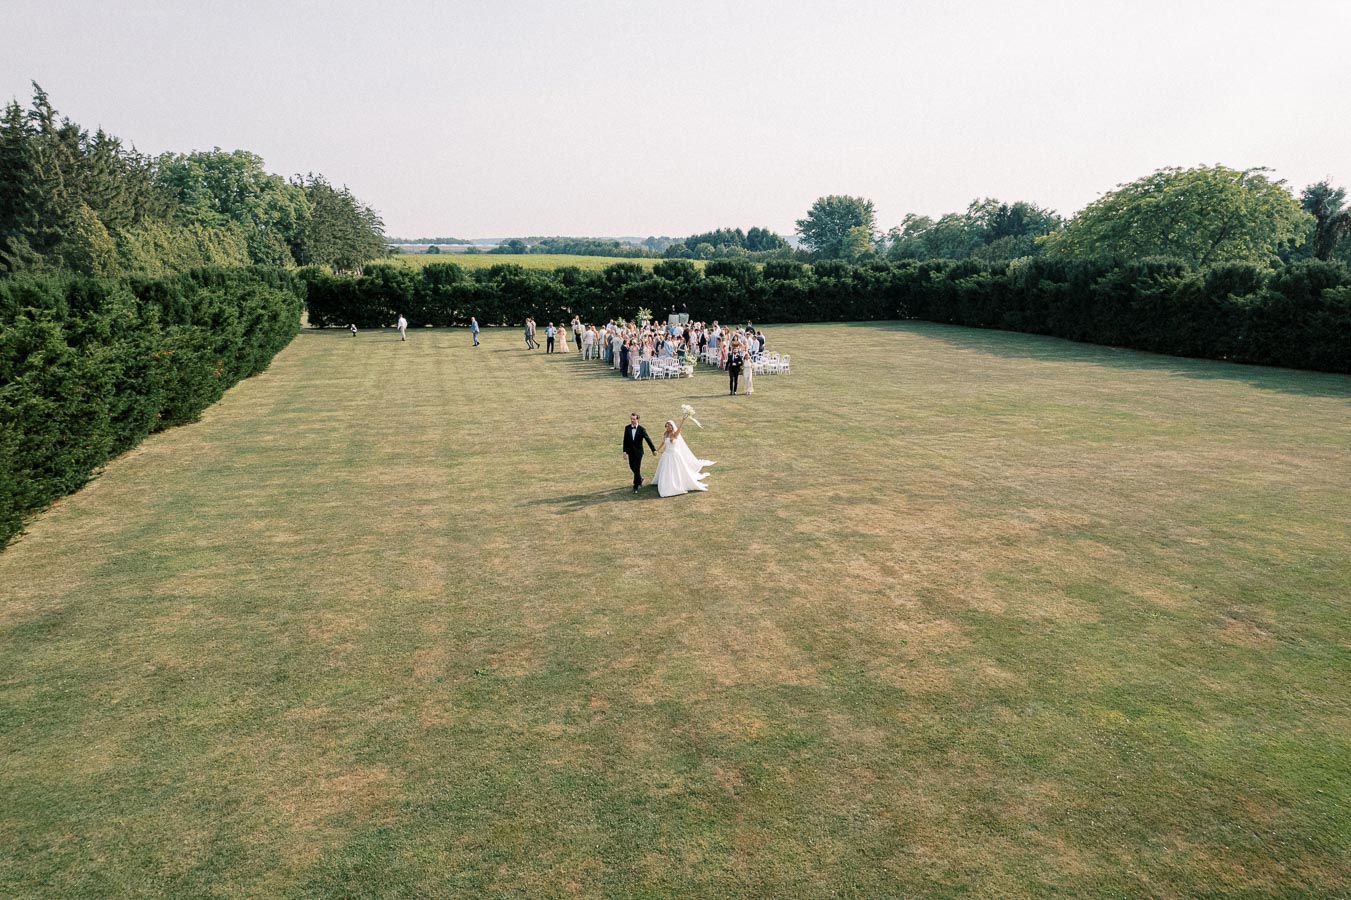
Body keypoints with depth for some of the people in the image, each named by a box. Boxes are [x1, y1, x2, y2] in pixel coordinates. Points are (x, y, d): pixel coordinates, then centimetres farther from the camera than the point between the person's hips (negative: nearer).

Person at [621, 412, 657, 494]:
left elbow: (648, 439, -8)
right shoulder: (627, 428, -2)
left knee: (637, 469, -5)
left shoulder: (642, 429, -10)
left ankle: (635, 487, 5)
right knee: (632, 467, 16)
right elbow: (625, 441, -1)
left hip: (638, 452, -4)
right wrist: (625, 452, -8)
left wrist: (654, 449, -9)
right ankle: (640, 479, 45)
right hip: (630, 452, 4)